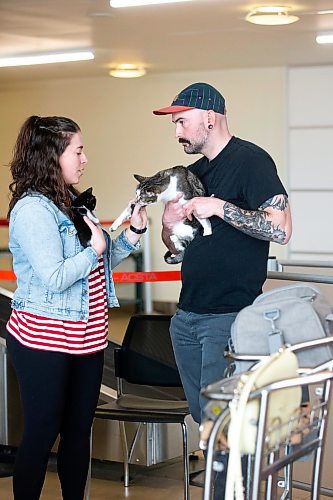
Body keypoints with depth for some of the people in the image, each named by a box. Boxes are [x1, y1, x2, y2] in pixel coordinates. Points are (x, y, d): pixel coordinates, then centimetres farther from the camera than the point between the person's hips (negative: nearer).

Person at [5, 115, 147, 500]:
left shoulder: (71, 202, 12)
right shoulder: (32, 209, -16)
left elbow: (100, 263, 18)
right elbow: (54, 278, -24)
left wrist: (133, 232, 6)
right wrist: (95, 249, -12)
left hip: (86, 337, 8)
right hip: (43, 340, -8)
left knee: (79, 429, 13)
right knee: (42, 432, 0)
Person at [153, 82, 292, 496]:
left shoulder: (251, 160, -11)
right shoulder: (195, 172, 14)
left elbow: (280, 230, -21)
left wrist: (220, 207, -21)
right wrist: (169, 224, -3)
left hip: (229, 317, -8)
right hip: (188, 316, 8)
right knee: (200, 414, 14)